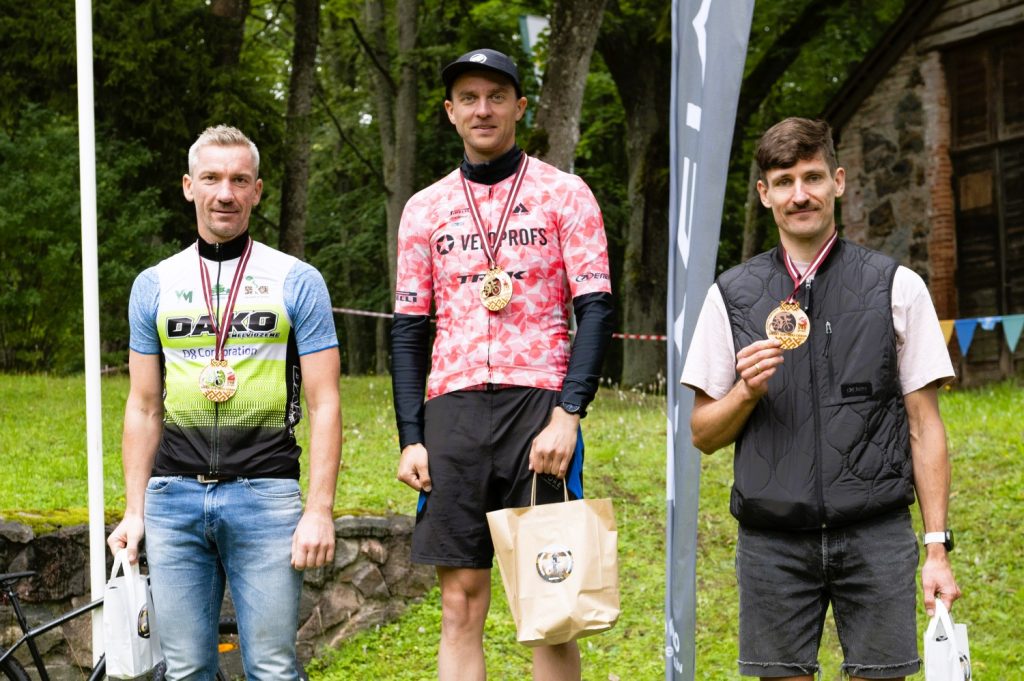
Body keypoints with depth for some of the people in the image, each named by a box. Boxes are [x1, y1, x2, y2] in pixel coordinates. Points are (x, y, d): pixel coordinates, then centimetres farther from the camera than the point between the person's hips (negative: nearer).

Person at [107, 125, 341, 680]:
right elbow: (144, 407, 14)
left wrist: (320, 510, -9)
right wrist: (133, 511, 7)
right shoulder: (154, 286, 11)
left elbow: (324, 404, -1)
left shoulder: (297, 282, 3)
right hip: (174, 498, 3)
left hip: (266, 494, -3)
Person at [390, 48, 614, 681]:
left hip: (540, 404, -2)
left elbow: (595, 310, -1)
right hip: (453, 410, 3)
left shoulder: (564, 194, 5)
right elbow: (409, 330, 13)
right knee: (461, 604, 0)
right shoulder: (426, 208, 13)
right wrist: (411, 438, 3)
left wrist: (567, 415, -13)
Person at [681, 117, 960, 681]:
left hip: (876, 534, -1)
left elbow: (923, 425, 4)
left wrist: (938, 549, -1)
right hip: (772, 538, 1)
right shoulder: (731, 296, 8)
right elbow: (703, 434, 11)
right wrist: (747, 392, -10)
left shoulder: (897, 287, 5)